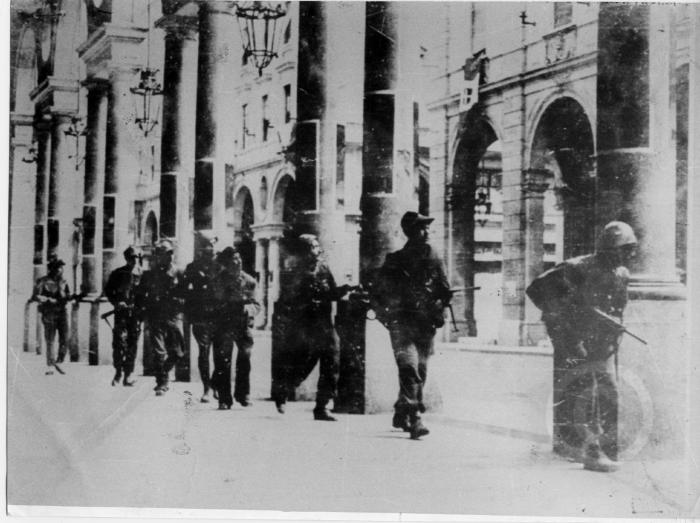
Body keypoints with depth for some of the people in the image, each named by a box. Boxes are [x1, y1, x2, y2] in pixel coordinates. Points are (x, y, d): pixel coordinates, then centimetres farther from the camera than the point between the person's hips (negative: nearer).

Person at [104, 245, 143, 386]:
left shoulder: (142, 274, 6)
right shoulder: (118, 274, 7)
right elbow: (108, 290, 10)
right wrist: (116, 302, -5)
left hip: (136, 312, 1)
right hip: (121, 311, -1)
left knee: (132, 344, 3)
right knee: (119, 342, -9)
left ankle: (127, 376, 9)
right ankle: (117, 372, 8)